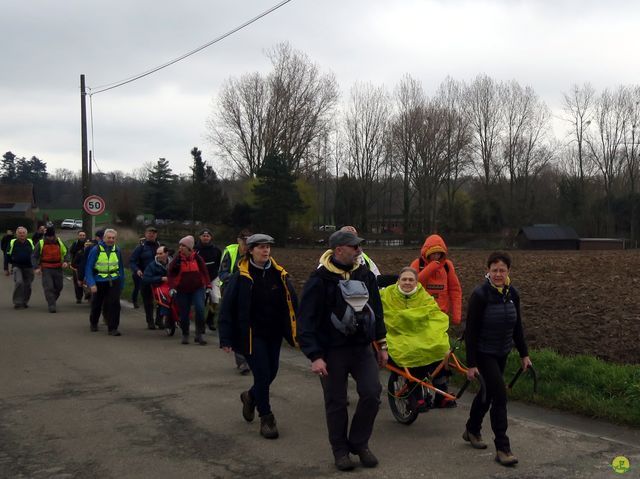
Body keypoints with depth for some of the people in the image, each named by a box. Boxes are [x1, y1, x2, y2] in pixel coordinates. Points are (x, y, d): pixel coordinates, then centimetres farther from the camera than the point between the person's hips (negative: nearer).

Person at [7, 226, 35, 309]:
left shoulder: (30, 242, 7)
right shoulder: (12, 243, 2)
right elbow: (8, 256, 7)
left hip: (29, 267, 3)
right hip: (17, 267, -3)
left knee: (27, 285, 6)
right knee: (19, 283, -20)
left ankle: (25, 302, 23)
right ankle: (17, 303, -12)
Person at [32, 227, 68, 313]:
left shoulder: (59, 242, 6)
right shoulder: (40, 244, -1)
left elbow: (65, 253, 14)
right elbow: (35, 256, 1)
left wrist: (65, 261, -6)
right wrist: (36, 268, -12)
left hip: (58, 268, 3)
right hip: (46, 269, -3)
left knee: (59, 286, 10)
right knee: (48, 287, -12)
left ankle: (52, 301, 33)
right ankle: (51, 306, -9)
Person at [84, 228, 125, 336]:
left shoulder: (117, 250, 3)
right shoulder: (95, 250, -8)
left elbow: (121, 267, 11)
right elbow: (88, 267, -8)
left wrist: (121, 284, 10)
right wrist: (92, 284, -16)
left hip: (114, 282, 1)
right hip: (99, 282, -1)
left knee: (114, 304, -11)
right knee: (96, 305, 15)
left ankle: (112, 328, -7)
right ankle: (93, 323, 40)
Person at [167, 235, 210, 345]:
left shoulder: (197, 258, -1)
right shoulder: (177, 259, -2)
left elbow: (204, 271, 8)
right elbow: (170, 273, 3)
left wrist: (207, 285, 6)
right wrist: (171, 287, -6)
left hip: (197, 288, 0)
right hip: (182, 291, 1)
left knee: (200, 309, -18)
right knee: (184, 313, 4)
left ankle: (200, 334, -8)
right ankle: (185, 335, 22)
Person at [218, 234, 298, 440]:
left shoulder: (278, 274, -1)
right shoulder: (241, 276, -11)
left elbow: (291, 304, 3)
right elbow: (227, 308, -9)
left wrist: (295, 332, -1)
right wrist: (226, 339, -11)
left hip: (274, 334, 5)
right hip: (251, 334, -4)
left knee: (271, 373, 13)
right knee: (262, 374, -5)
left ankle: (251, 396, 44)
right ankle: (266, 418, 12)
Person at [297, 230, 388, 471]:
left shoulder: (365, 275, 3)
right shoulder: (320, 280, -14)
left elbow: (376, 311, 14)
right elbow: (306, 321, -14)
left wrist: (382, 344, 14)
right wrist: (315, 356, -19)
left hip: (362, 348, 4)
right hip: (332, 351, -4)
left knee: (372, 393, -5)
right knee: (336, 403, 5)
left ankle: (359, 443, 16)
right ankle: (340, 449, 24)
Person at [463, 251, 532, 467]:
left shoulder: (512, 293, -1)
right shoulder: (480, 295, -19)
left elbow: (517, 326, 11)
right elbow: (471, 331, -17)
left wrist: (524, 353, 11)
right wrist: (471, 364, -18)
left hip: (502, 352, 6)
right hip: (484, 353, -6)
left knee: (488, 392, 18)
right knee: (500, 395, -11)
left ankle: (472, 430, 39)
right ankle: (502, 448, -4)